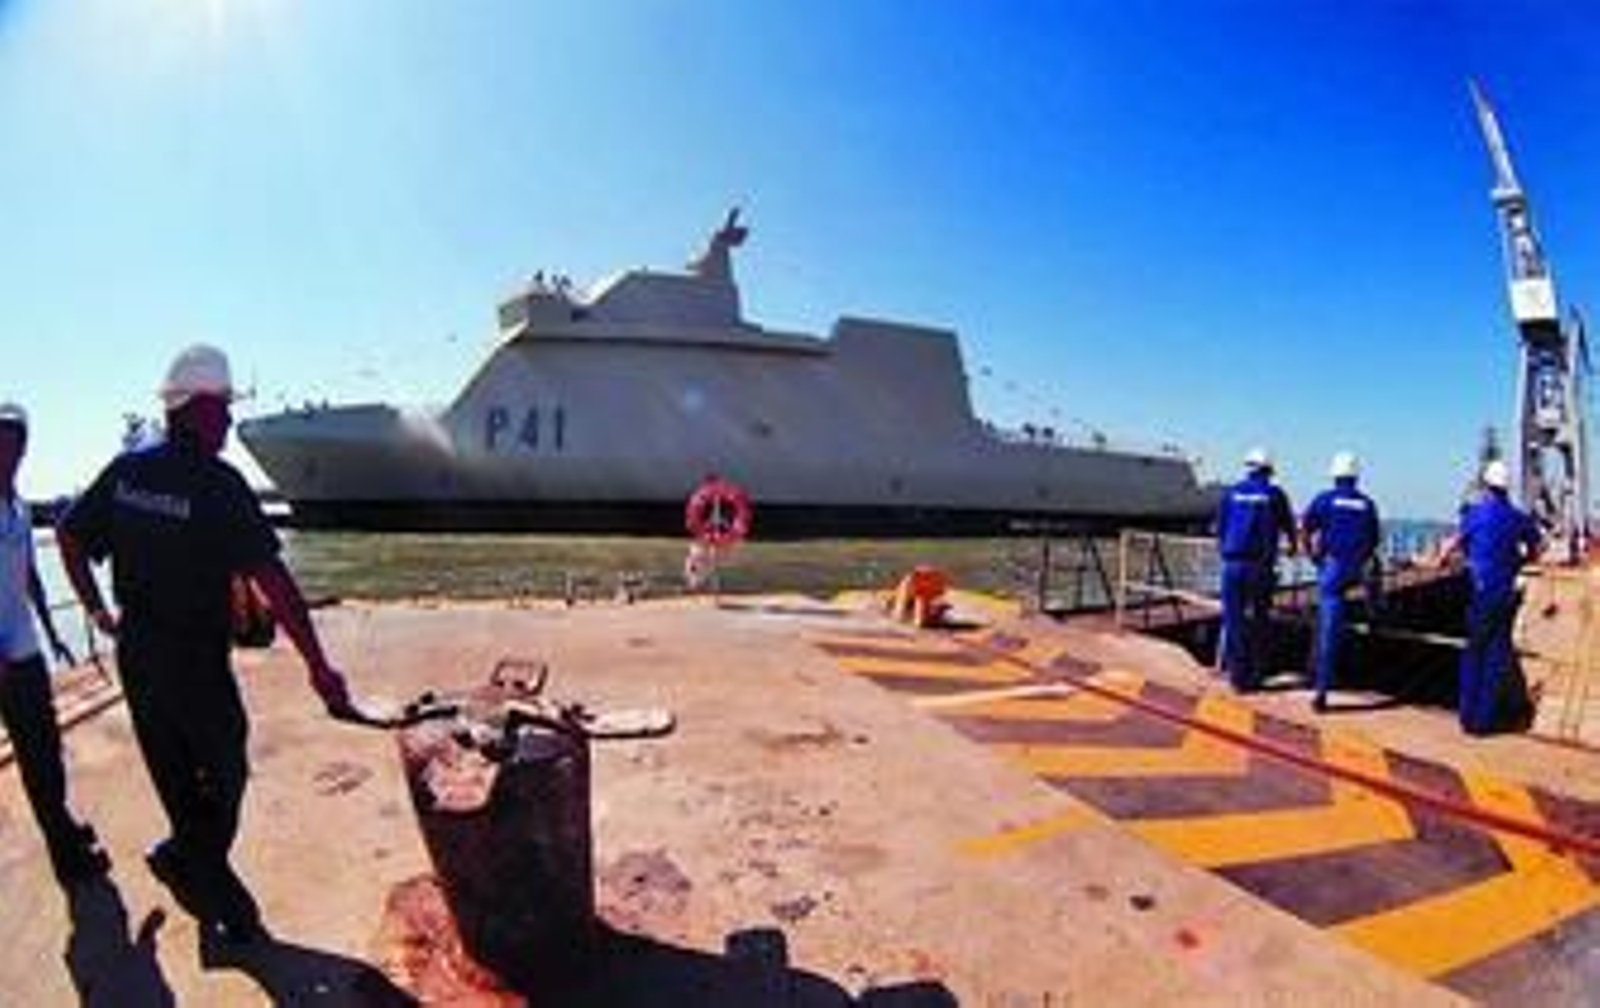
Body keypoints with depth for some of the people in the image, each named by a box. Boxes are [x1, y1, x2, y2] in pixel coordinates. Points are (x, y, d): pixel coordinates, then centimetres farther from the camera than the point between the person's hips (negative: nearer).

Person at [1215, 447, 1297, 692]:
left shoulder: (1232, 492, 5)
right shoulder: (1275, 494, 2)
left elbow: (1220, 527, 11)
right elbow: (1288, 525, 16)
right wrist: (1292, 545, 38)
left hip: (1233, 564, 1)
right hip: (1261, 565, -1)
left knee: (1234, 619, 5)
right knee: (1260, 620, 10)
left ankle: (1238, 675, 6)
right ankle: (1256, 674, 12)